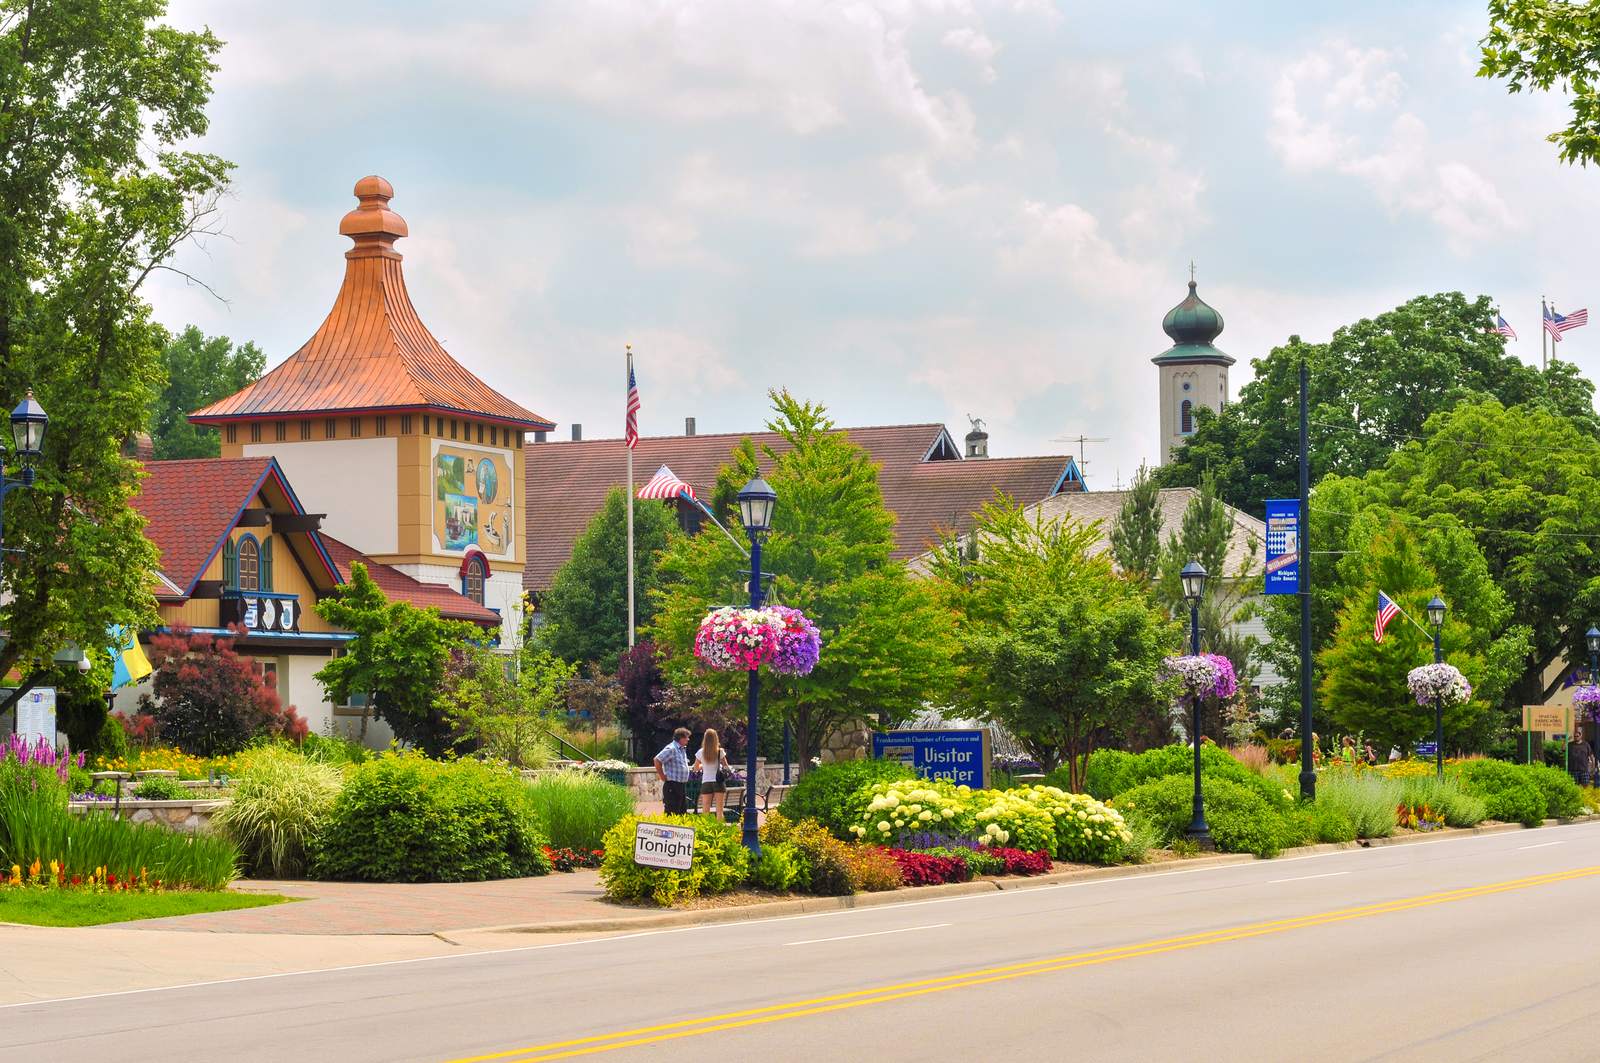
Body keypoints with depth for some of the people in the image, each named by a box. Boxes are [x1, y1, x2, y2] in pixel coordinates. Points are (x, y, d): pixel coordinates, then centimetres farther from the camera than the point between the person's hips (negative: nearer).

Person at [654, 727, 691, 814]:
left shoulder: (682, 749, 16)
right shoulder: (671, 749, -14)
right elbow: (657, 760, -20)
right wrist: (662, 776, -16)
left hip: (681, 785, 10)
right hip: (672, 786, -10)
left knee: (683, 810, 12)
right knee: (671, 812, -9)